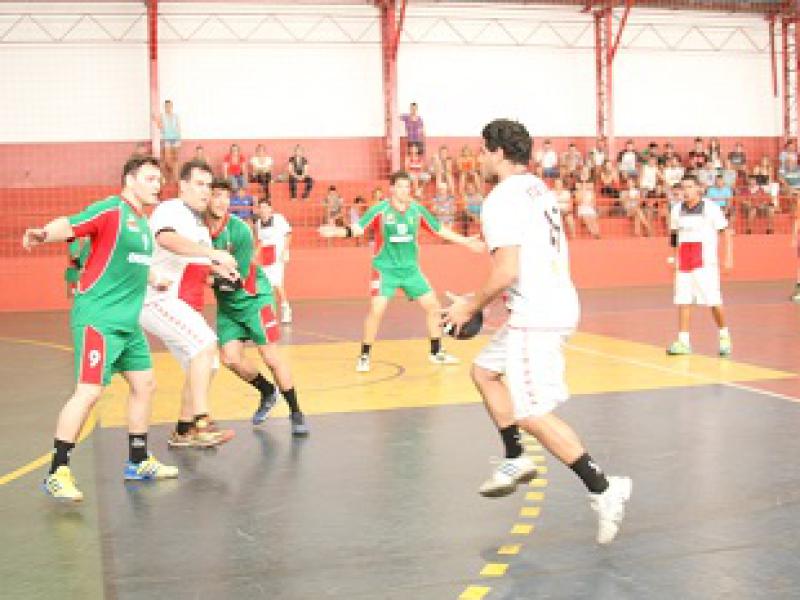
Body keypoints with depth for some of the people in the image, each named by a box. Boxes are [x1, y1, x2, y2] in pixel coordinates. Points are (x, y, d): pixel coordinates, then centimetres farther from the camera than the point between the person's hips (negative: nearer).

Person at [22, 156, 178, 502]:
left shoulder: (142, 223, 16)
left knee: (144, 385, 13)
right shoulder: (111, 210, -10)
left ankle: (138, 462, 27)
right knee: (89, 391, -12)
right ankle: (57, 473, -3)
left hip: (128, 322, 9)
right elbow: (68, 225, -24)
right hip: (98, 318, -9)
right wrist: (42, 234, -44)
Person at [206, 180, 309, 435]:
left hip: (254, 299, -5)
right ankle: (268, 392, 25)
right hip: (226, 304, 5)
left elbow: (238, 278, -22)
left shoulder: (239, 230, -22)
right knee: (230, 358, -3)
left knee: (270, 356, -7)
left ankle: (296, 413, 6)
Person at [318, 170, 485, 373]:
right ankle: (364, 357, -2)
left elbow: (440, 230, 10)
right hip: (385, 269, -4)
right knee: (377, 309, -18)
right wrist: (336, 232, -32)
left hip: (411, 269, 4)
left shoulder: (417, 210, 1)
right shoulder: (380, 210, -10)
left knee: (433, 305, 4)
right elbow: (358, 228, -14)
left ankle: (436, 352, 20)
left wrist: (466, 242, 12)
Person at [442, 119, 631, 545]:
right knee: (485, 370, 23)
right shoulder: (539, 189, 15)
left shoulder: (501, 200, -14)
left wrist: (470, 307, -7)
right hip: (557, 303, 10)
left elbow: (507, 271, -23)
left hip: (535, 315, -10)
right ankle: (515, 461, 26)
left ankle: (602, 489, -5)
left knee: (533, 413, -6)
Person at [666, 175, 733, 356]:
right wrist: (675, 256, 17)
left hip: (705, 262, -4)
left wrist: (728, 257, -8)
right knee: (683, 301, -1)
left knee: (713, 301, -5)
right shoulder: (677, 210, 9)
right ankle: (683, 341, 1)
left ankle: (724, 336, 15)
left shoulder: (710, 207, -5)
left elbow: (726, 232, -3)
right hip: (683, 263, 4)